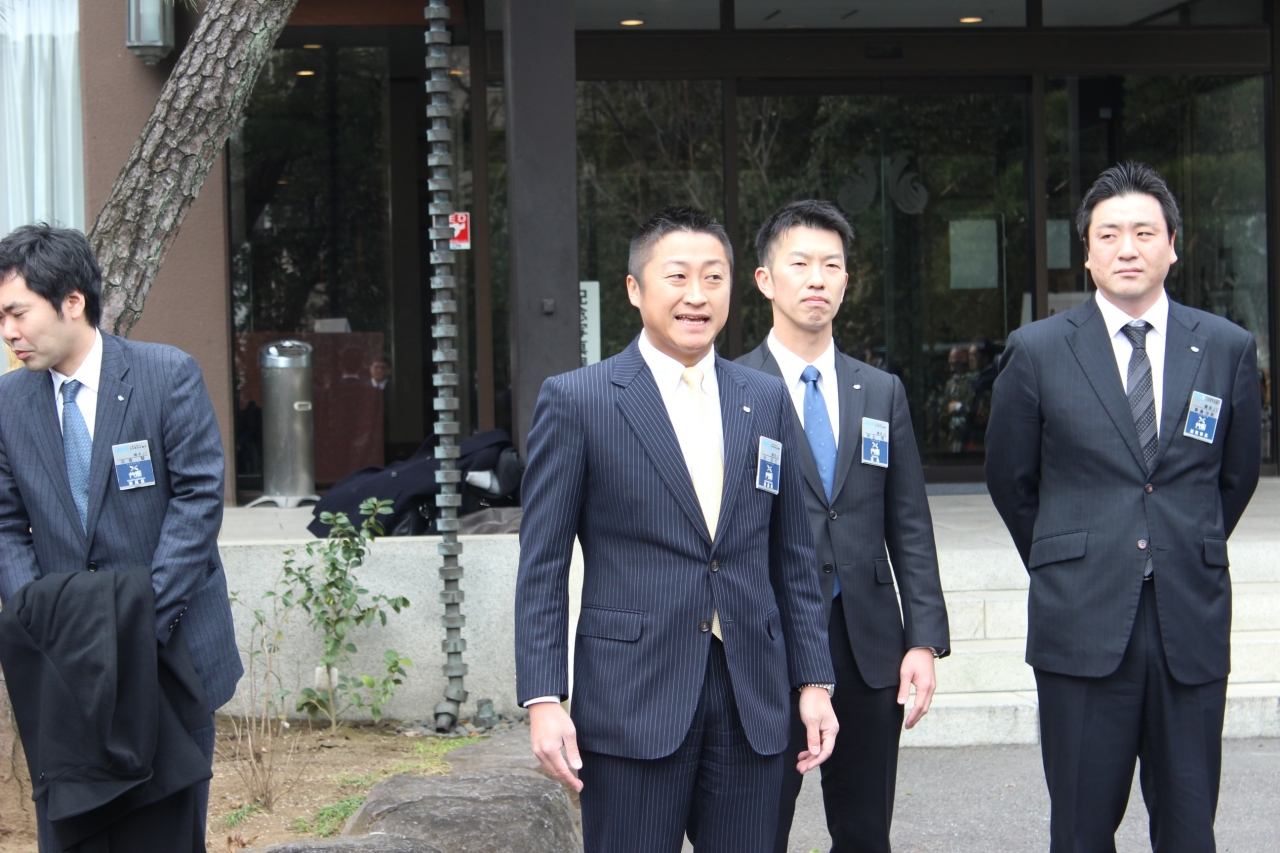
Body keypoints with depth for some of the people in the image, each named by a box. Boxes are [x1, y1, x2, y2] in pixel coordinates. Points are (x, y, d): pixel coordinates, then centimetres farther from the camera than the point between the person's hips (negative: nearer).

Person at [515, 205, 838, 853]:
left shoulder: (766, 400, 11)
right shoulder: (576, 401, -1)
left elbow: (792, 557, 14)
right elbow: (542, 565, -2)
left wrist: (813, 680, 9)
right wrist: (542, 699, -8)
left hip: (752, 704, 4)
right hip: (631, 703, -3)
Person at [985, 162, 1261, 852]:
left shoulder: (1228, 348, 6)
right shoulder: (1037, 351, 2)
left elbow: (1237, 475, 16)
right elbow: (1010, 479, 11)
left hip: (1192, 621, 1)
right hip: (1082, 622, -1)